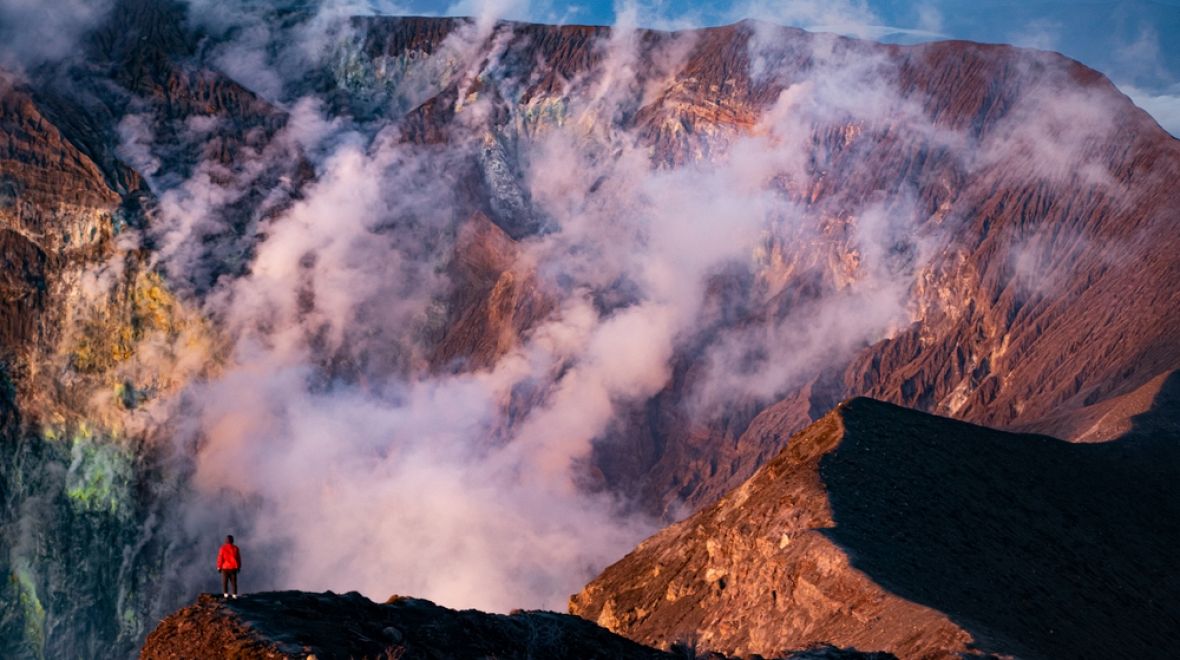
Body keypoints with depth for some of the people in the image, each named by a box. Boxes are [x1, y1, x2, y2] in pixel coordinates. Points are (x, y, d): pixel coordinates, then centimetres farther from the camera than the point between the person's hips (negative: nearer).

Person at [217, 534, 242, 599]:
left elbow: (220, 558, -8)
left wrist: (219, 567, 1)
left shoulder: (223, 548, -11)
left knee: (225, 581, 7)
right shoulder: (235, 548, -4)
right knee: (233, 581, 6)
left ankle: (226, 594, 0)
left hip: (225, 567, -2)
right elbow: (239, 558, 1)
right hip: (233, 567, 2)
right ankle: (234, 594, 2)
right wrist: (239, 567, 12)